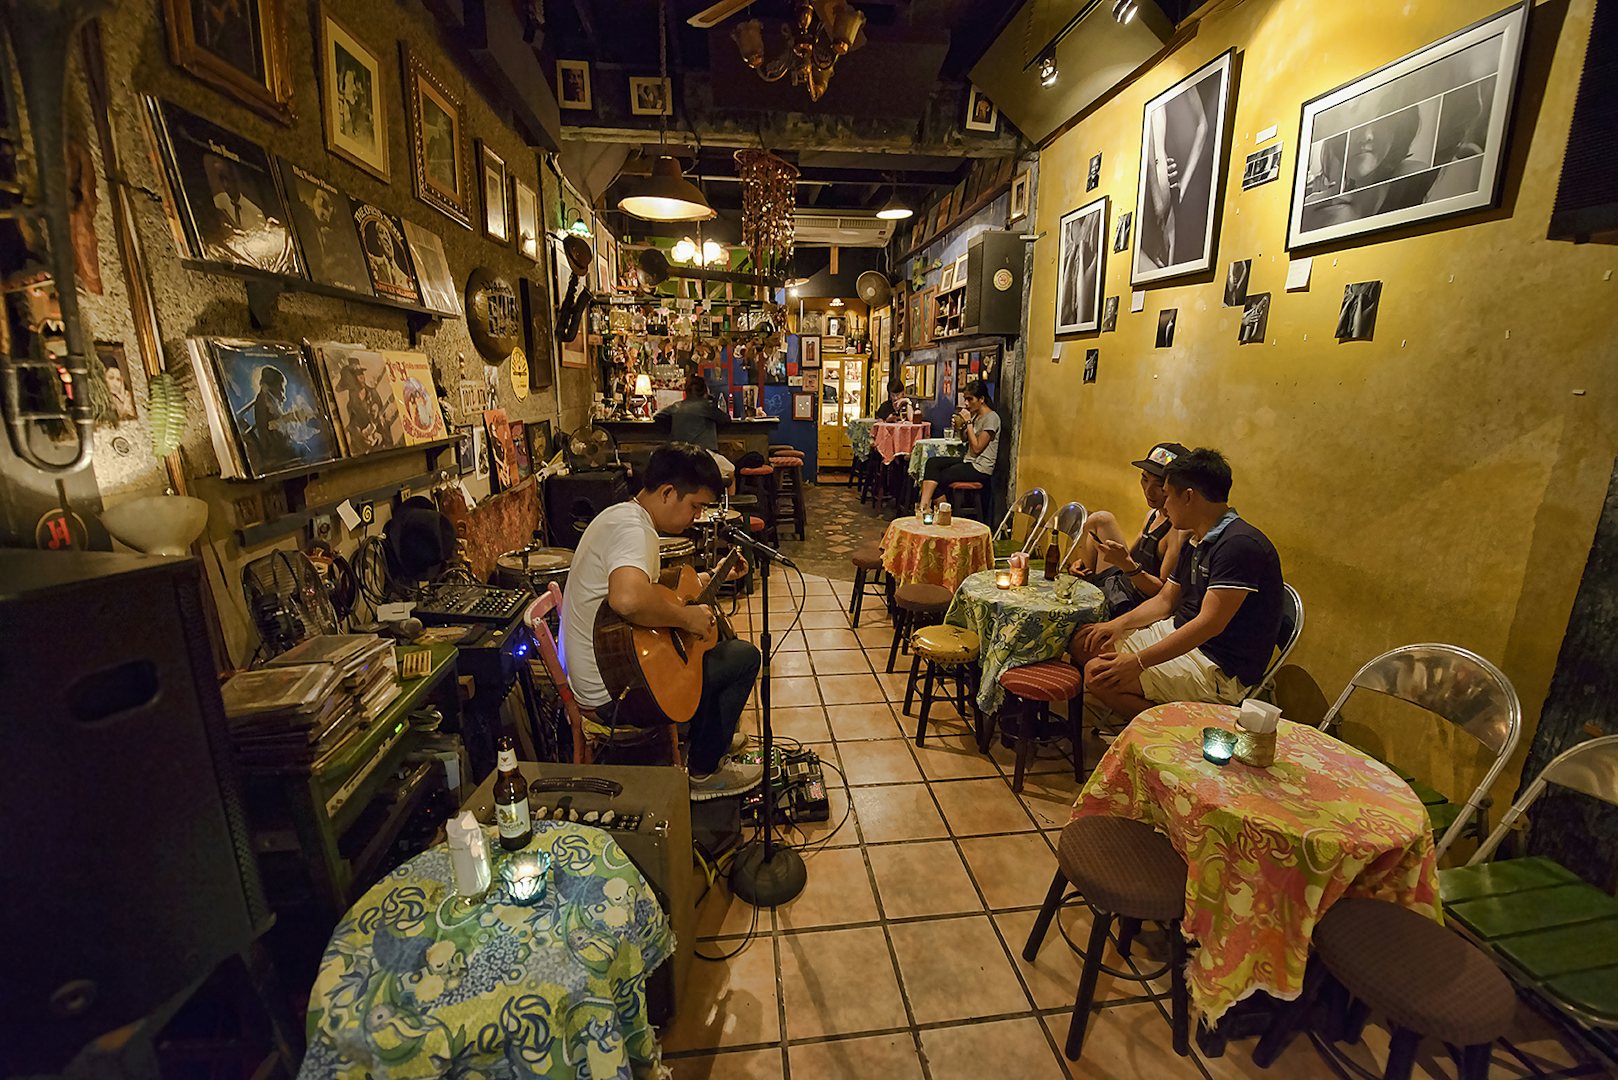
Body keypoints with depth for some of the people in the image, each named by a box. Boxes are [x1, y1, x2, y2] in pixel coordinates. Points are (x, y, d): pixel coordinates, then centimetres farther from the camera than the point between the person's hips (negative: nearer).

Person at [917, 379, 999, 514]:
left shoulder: (991, 418, -14)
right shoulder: (975, 415, 14)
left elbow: (976, 448, -17)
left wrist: (968, 422, -15)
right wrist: (959, 428, 0)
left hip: (981, 469, -8)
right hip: (968, 461, 9)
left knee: (940, 477, -12)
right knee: (932, 463, -12)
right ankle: (924, 505, -25)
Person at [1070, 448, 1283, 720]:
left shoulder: (1239, 545, -21)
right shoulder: (1198, 543, 12)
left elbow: (1210, 624, -27)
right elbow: (1164, 601, 15)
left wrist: (1139, 662, -27)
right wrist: (1120, 623, -3)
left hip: (1220, 669, -10)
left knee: (1099, 674, -22)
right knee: (1085, 643, 4)